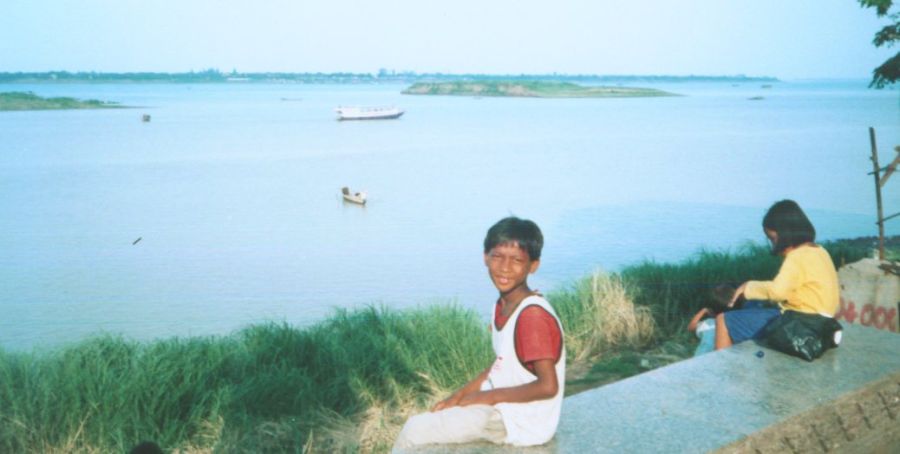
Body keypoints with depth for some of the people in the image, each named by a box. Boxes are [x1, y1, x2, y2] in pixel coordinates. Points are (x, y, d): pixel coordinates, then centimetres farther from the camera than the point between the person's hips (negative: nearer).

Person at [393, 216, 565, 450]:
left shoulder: (533, 316, -25)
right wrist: (461, 394, 4)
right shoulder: (503, 305, 4)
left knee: (415, 431, -5)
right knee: (420, 425, 14)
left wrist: (489, 396, -17)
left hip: (520, 423, -9)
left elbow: (548, 386, -26)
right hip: (500, 405, 9)